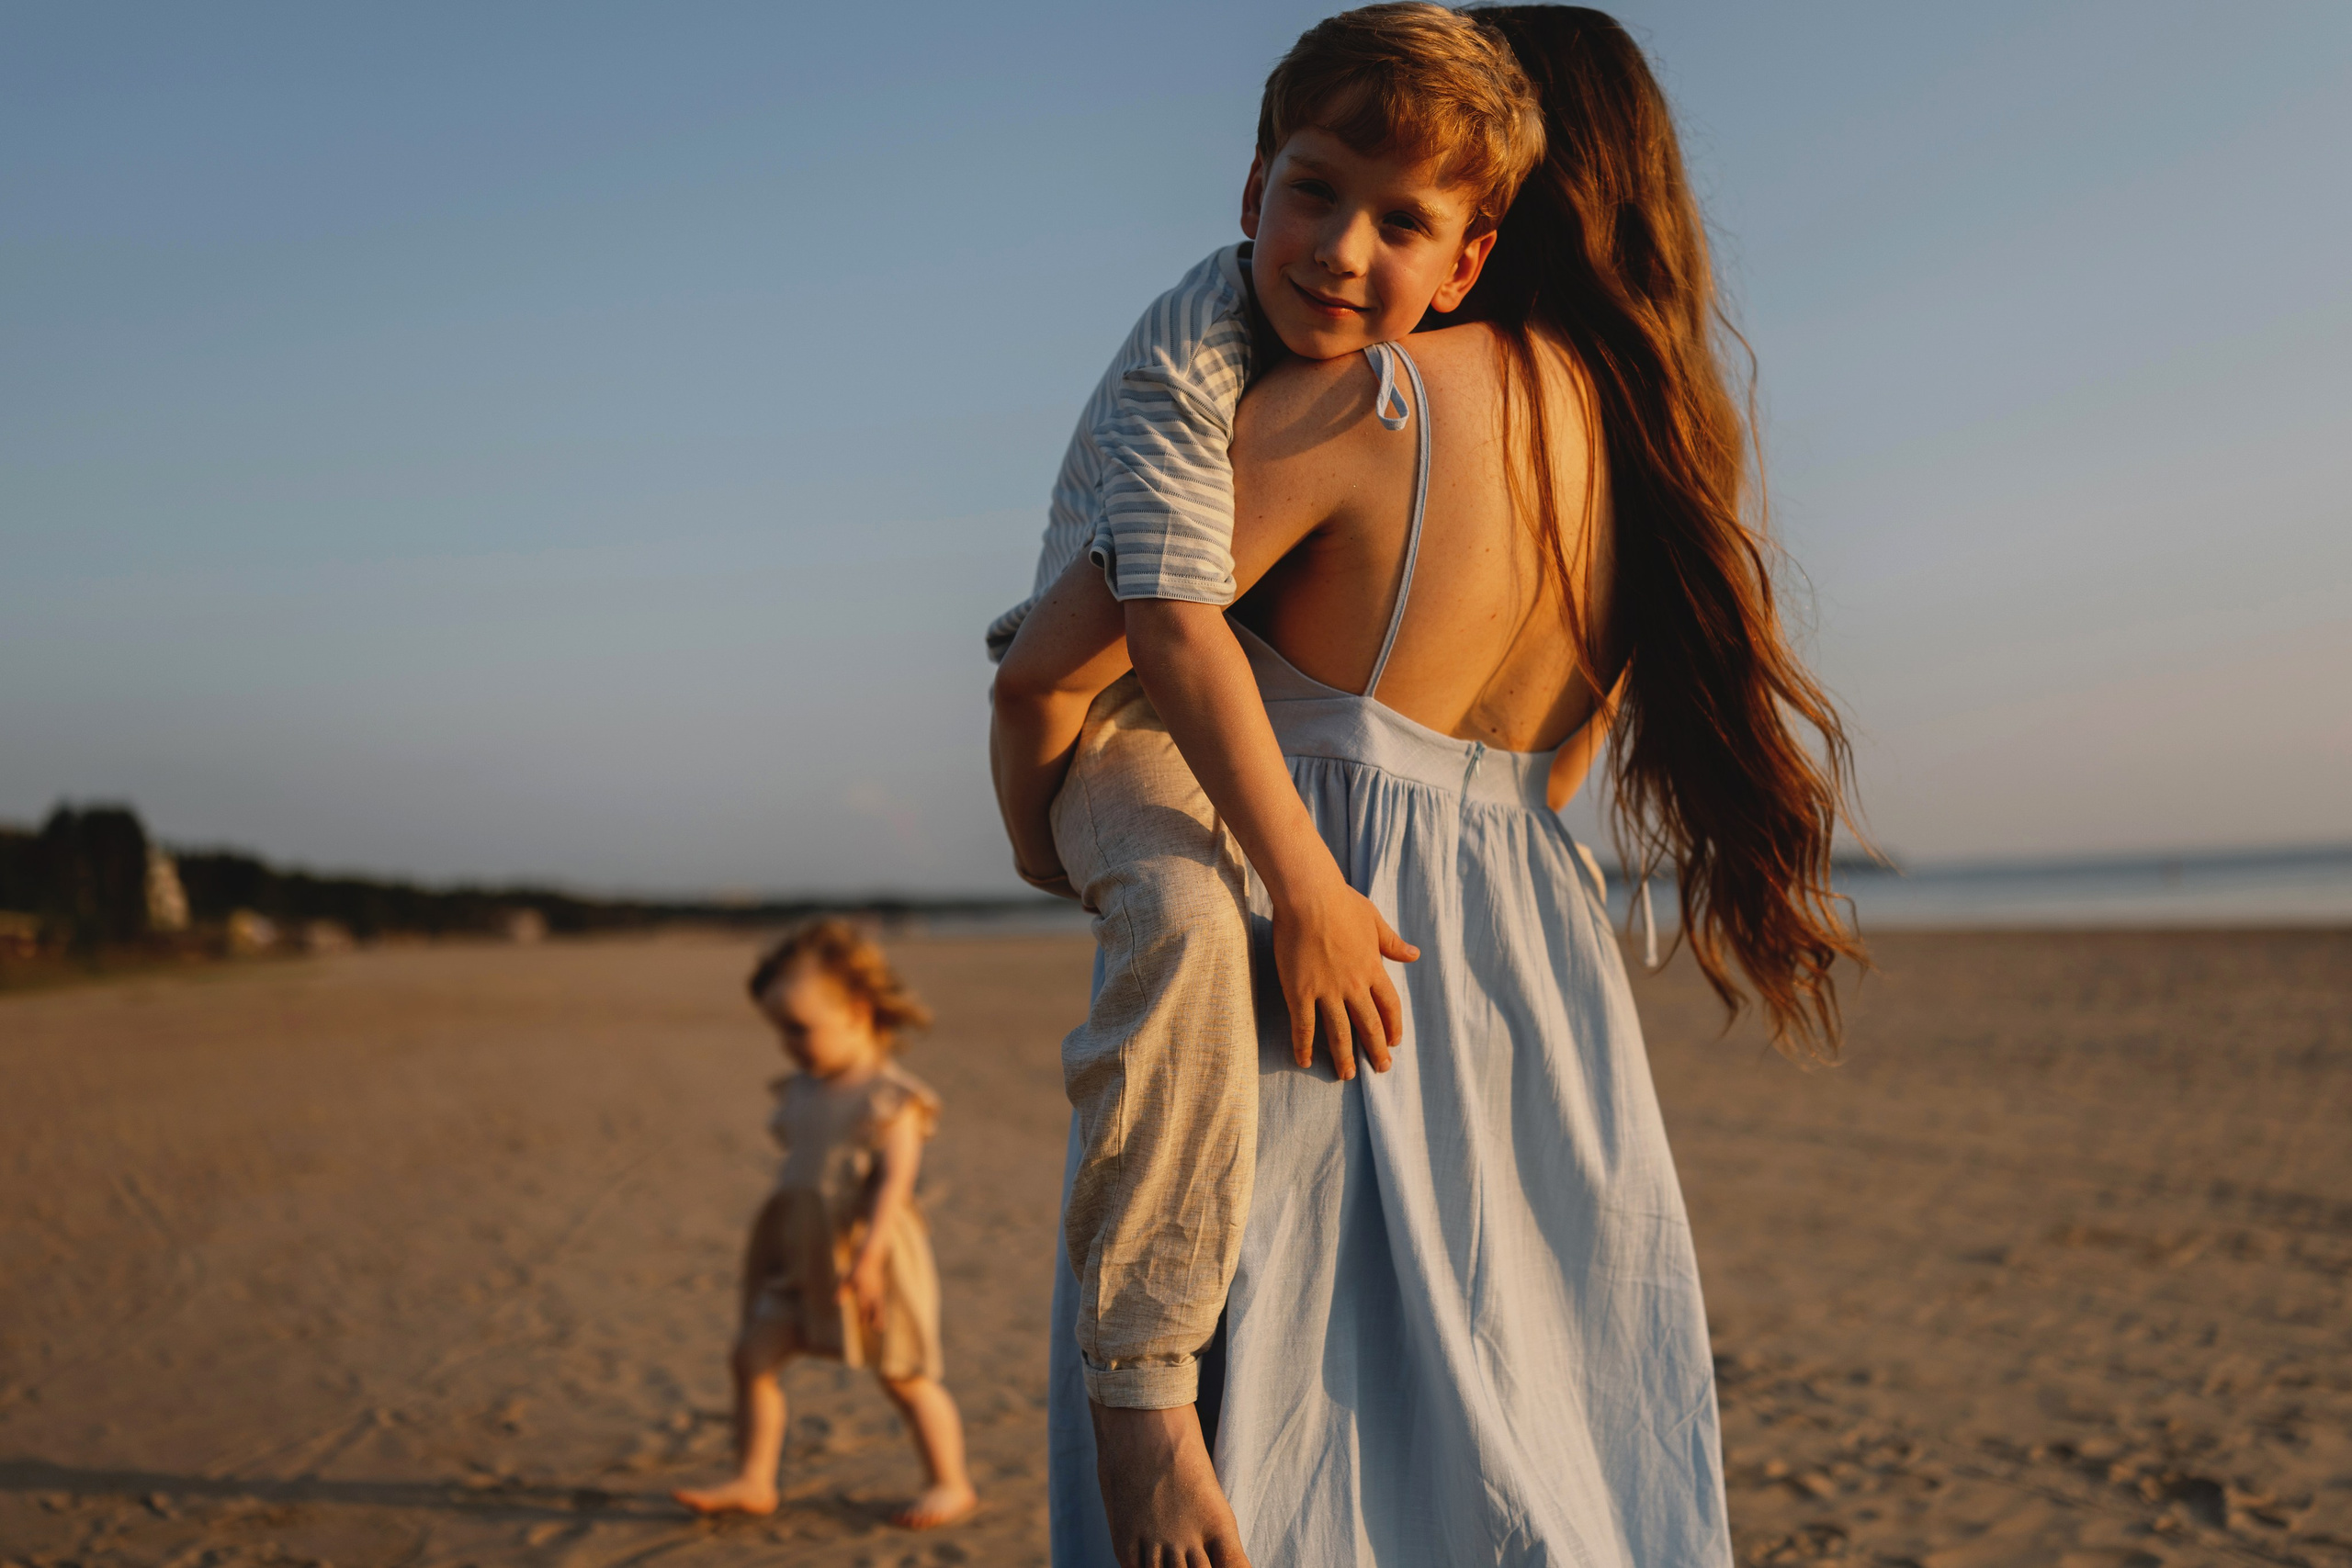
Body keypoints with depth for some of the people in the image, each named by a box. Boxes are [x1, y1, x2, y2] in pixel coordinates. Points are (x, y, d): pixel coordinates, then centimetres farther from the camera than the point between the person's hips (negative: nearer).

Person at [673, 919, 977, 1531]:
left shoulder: (890, 1097, -14)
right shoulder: (801, 1092, 9)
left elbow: (895, 1179, -22)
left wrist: (869, 1255, -30)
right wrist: (768, 1248, 17)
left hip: (873, 1256, -7)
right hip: (804, 1256, 7)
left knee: (904, 1376, 4)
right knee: (753, 1352, -3)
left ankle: (951, 1484, 20)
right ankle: (753, 1482, 7)